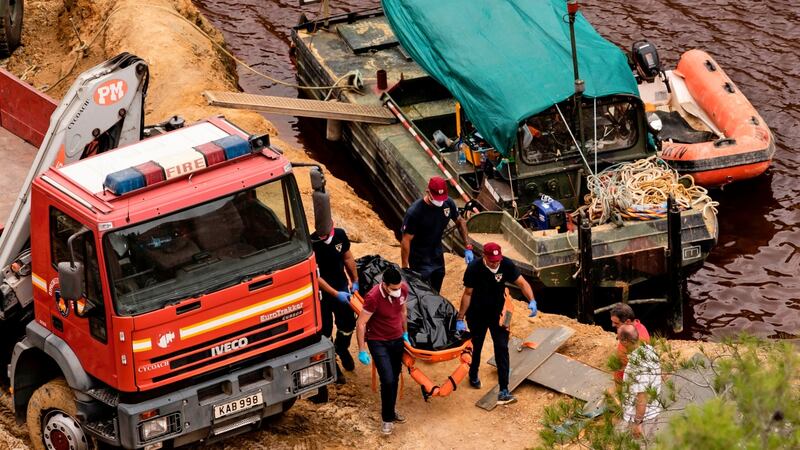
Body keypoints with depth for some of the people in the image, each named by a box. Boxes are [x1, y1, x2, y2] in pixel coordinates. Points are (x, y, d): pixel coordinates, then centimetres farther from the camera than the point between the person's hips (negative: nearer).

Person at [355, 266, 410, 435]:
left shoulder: (403, 289, -11)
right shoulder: (373, 297, -29)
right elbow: (361, 324, -21)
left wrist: (405, 333, 19)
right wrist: (362, 351, -19)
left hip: (396, 339, 5)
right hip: (378, 342, -5)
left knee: (394, 379, 15)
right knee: (388, 380, -11)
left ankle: (390, 411, 36)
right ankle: (387, 418, 6)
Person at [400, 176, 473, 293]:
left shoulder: (448, 203, -12)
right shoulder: (414, 212, -27)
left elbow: (460, 221, 6)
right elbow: (406, 240, -20)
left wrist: (468, 248, 1)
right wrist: (404, 268, -18)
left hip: (437, 255, 6)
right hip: (420, 260, -6)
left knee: (436, 292, 18)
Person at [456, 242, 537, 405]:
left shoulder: (506, 265, -20)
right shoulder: (474, 269, -25)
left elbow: (522, 283, -15)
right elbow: (467, 294, -16)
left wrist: (532, 301, -33)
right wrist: (460, 319, -16)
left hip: (497, 313, 1)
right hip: (477, 315, -1)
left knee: (502, 349, -7)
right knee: (476, 346, 16)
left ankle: (503, 391, -9)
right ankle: (473, 376, 46)